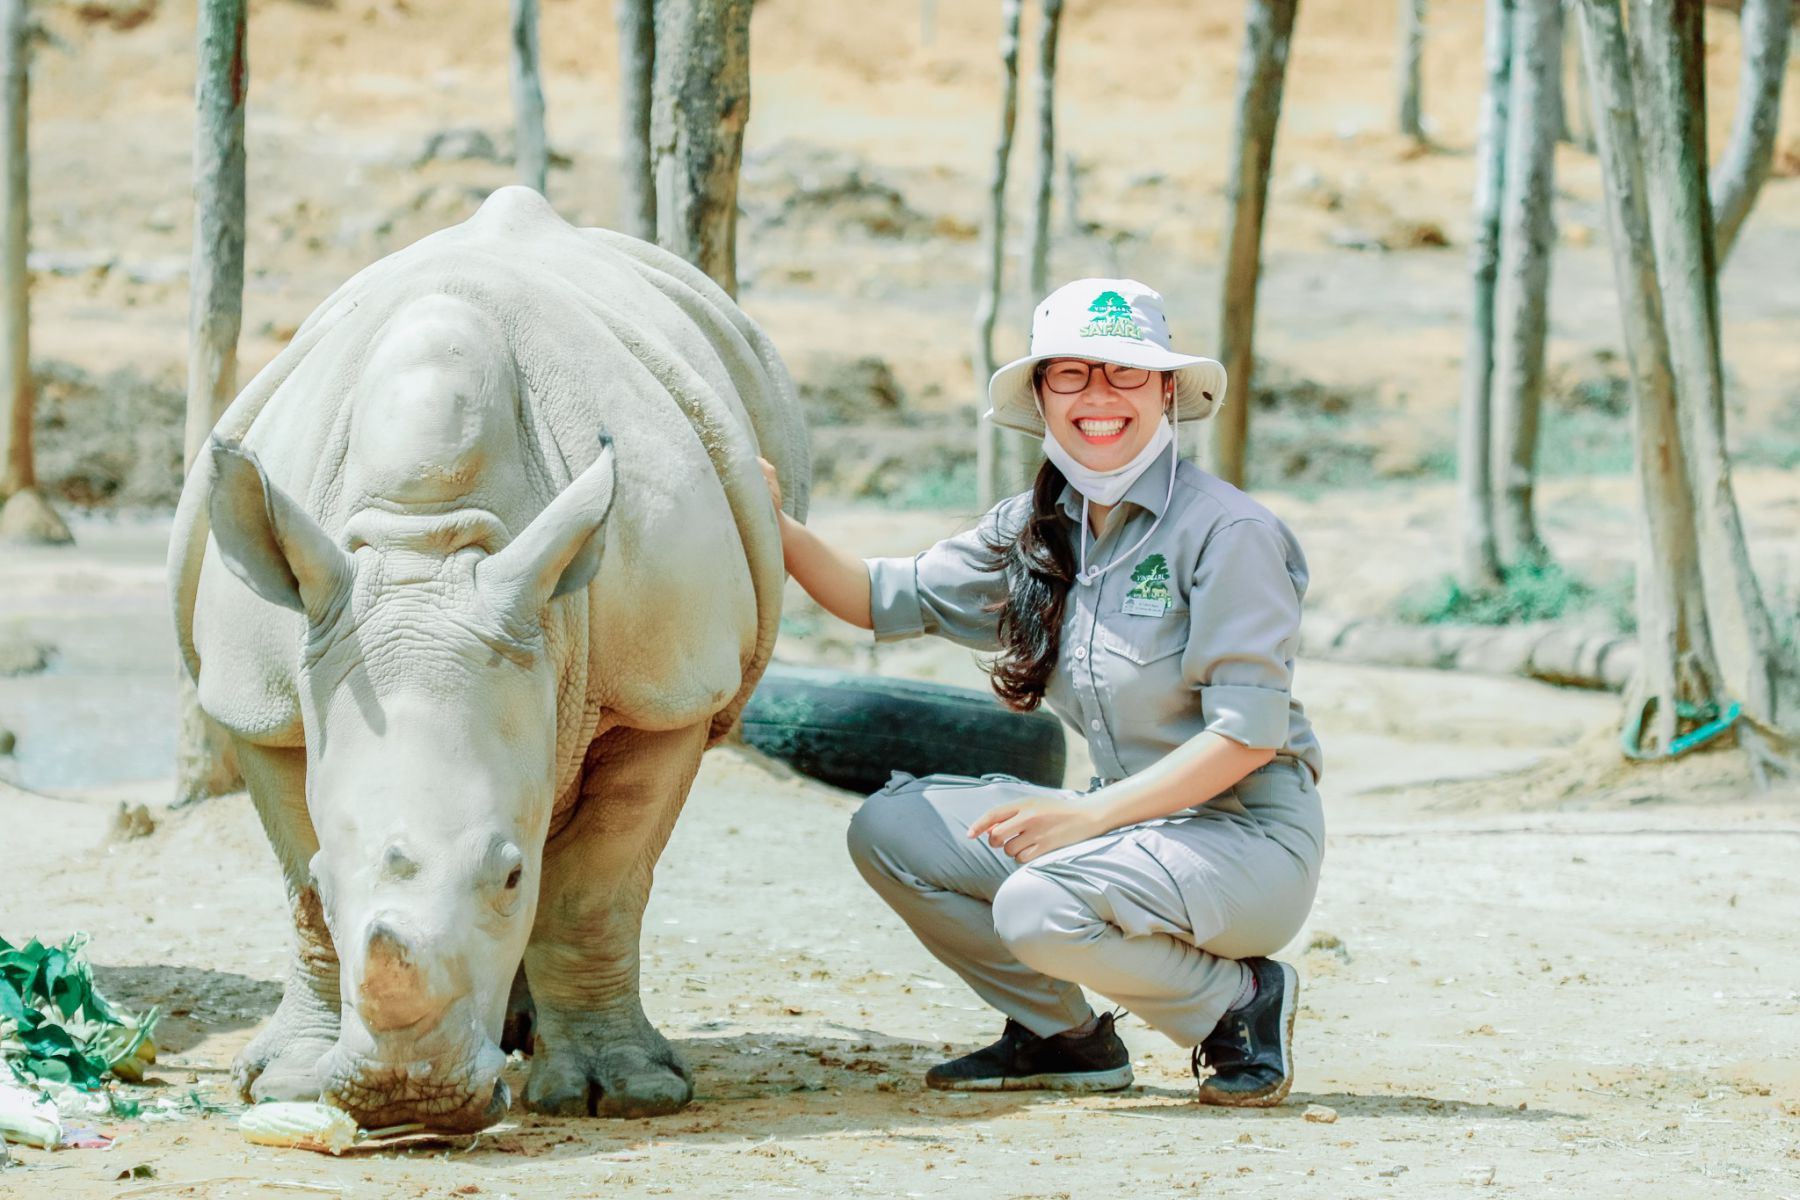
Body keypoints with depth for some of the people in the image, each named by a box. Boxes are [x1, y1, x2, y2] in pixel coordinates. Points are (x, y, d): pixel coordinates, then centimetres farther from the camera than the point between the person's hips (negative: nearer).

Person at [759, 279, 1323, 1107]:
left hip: (1249, 837, -8)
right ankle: (1061, 1037, 11)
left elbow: (1248, 733, -19)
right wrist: (774, 525, -8)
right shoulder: (1036, 530, 6)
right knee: (890, 829, -2)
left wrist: (1088, 816, -25)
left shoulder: (1225, 532, -16)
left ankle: (1241, 999, -5)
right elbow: (888, 598, 8)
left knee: (1040, 908, -31)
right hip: (1128, 819, 8)